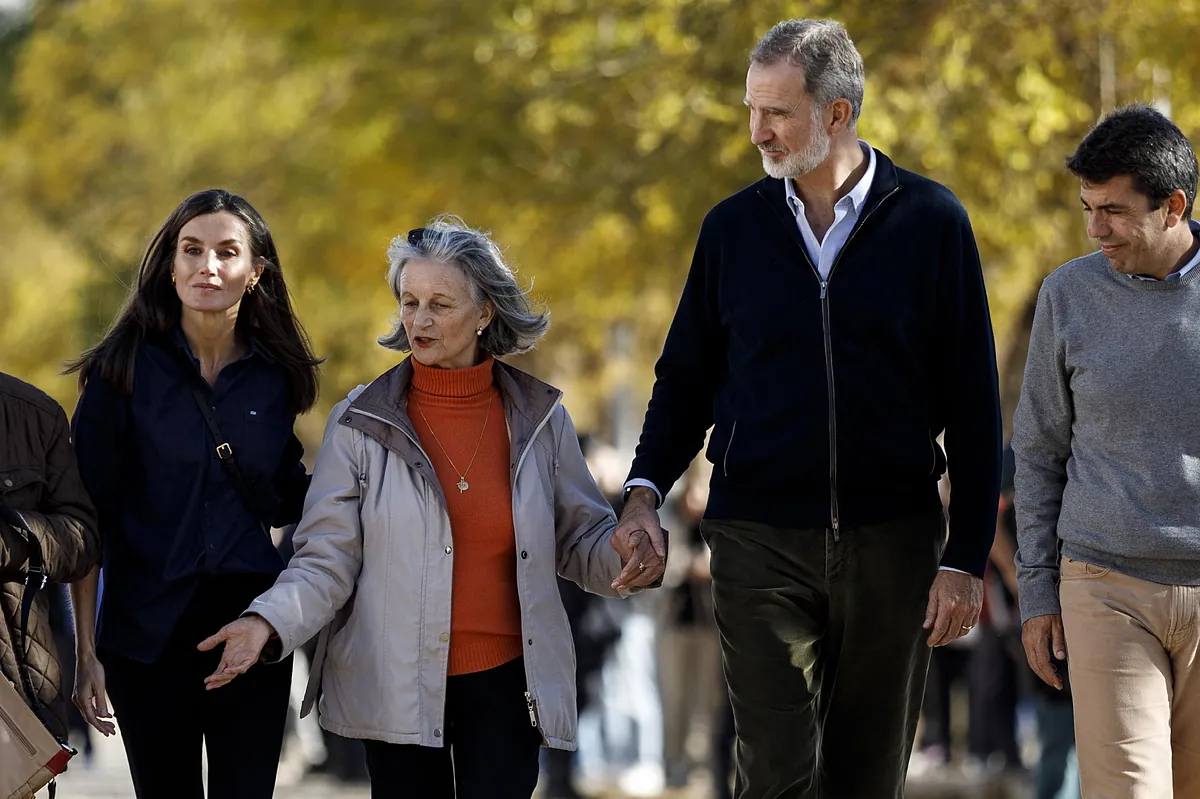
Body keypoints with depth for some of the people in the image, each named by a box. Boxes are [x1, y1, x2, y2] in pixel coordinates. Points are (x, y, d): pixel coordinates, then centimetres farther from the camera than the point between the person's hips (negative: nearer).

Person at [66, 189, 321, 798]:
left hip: (251, 630, 2)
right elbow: (88, 518, -5)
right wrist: (86, 650, -9)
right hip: (148, 632, -2)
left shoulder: (275, 376, 5)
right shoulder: (125, 369, -4)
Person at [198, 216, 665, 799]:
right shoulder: (363, 423, -2)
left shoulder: (537, 417, 3)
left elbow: (579, 538, 10)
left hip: (503, 684, 1)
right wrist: (267, 624, -22)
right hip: (396, 692, -1)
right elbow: (327, 560, -5)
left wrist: (628, 558, -13)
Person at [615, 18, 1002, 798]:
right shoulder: (733, 227, 5)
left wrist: (967, 558, -4)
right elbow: (686, 377, 14)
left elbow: (973, 406, 0)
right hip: (760, 544, 0)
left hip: (892, 543, 0)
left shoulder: (931, 222, -1)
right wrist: (646, 489, -4)